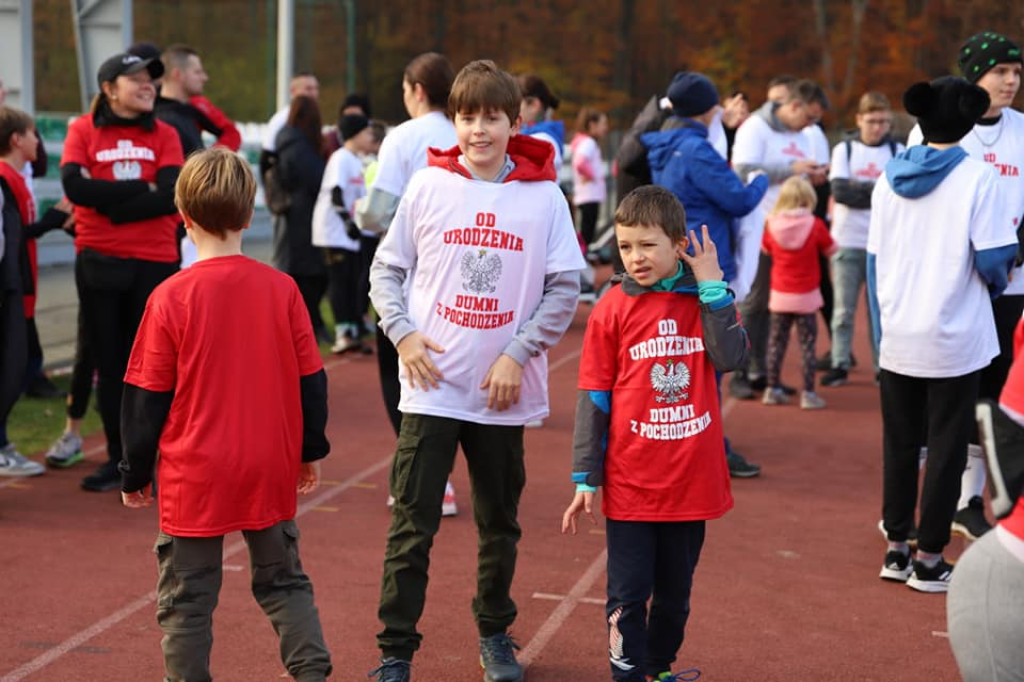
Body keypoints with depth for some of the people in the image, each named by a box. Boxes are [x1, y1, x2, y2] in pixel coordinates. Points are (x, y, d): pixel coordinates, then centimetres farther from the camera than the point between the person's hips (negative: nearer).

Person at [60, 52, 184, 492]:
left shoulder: (164, 134, 5)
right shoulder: (83, 130, 2)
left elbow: (173, 196, -10)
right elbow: (75, 186, -14)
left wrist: (111, 205, -13)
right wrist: (143, 189, -12)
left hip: (155, 261, 0)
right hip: (98, 261, 0)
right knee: (110, 362, 7)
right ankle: (118, 458, 17)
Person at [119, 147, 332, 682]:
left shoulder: (171, 297, -12)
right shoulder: (281, 288, -4)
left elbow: (147, 397, -6)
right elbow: (310, 380, 3)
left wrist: (134, 474, 5)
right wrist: (310, 451, 16)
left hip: (194, 476, -3)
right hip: (270, 470, 3)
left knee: (187, 596, 8)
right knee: (283, 581, 18)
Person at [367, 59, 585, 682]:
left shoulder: (544, 197, -1)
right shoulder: (428, 186, 1)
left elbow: (565, 287, -1)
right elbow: (387, 268, 8)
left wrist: (518, 354, -8)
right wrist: (402, 332, -7)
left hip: (504, 392, 1)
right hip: (432, 387, 0)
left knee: (500, 524, 14)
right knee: (413, 526, -2)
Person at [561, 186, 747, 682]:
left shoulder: (706, 300, 3)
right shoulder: (613, 309, -5)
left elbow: (730, 357, -16)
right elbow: (593, 398, -3)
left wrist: (713, 287, -14)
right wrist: (585, 479, -5)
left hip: (692, 479, 3)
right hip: (630, 484, -2)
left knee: (675, 591, 17)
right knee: (628, 595, 1)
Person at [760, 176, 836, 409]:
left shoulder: (772, 224, -6)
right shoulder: (815, 225, -13)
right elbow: (830, 250, 1)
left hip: (779, 294, 2)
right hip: (806, 296, -2)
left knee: (776, 341, 12)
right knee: (807, 343, 4)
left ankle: (773, 389, 16)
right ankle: (808, 393, 2)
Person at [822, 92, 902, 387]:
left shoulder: (897, 151, 5)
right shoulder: (844, 150, 4)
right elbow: (840, 190, -9)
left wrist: (858, 190, -17)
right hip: (848, 242, 0)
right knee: (843, 308, 3)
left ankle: (884, 366, 9)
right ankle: (840, 364, 11)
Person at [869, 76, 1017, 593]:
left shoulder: (889, 180, 3)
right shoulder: (976, 179, -11)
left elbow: (874, 262, 7)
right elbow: (993, 261, -14)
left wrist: (881, 332, 14)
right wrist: (999, 277, 10)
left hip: (898, 342, 4)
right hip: (955, 342, -4)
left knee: (899, 444, 14)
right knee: (946, 448, 5)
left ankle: (896, 548, 19)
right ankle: (929, 560, 8)